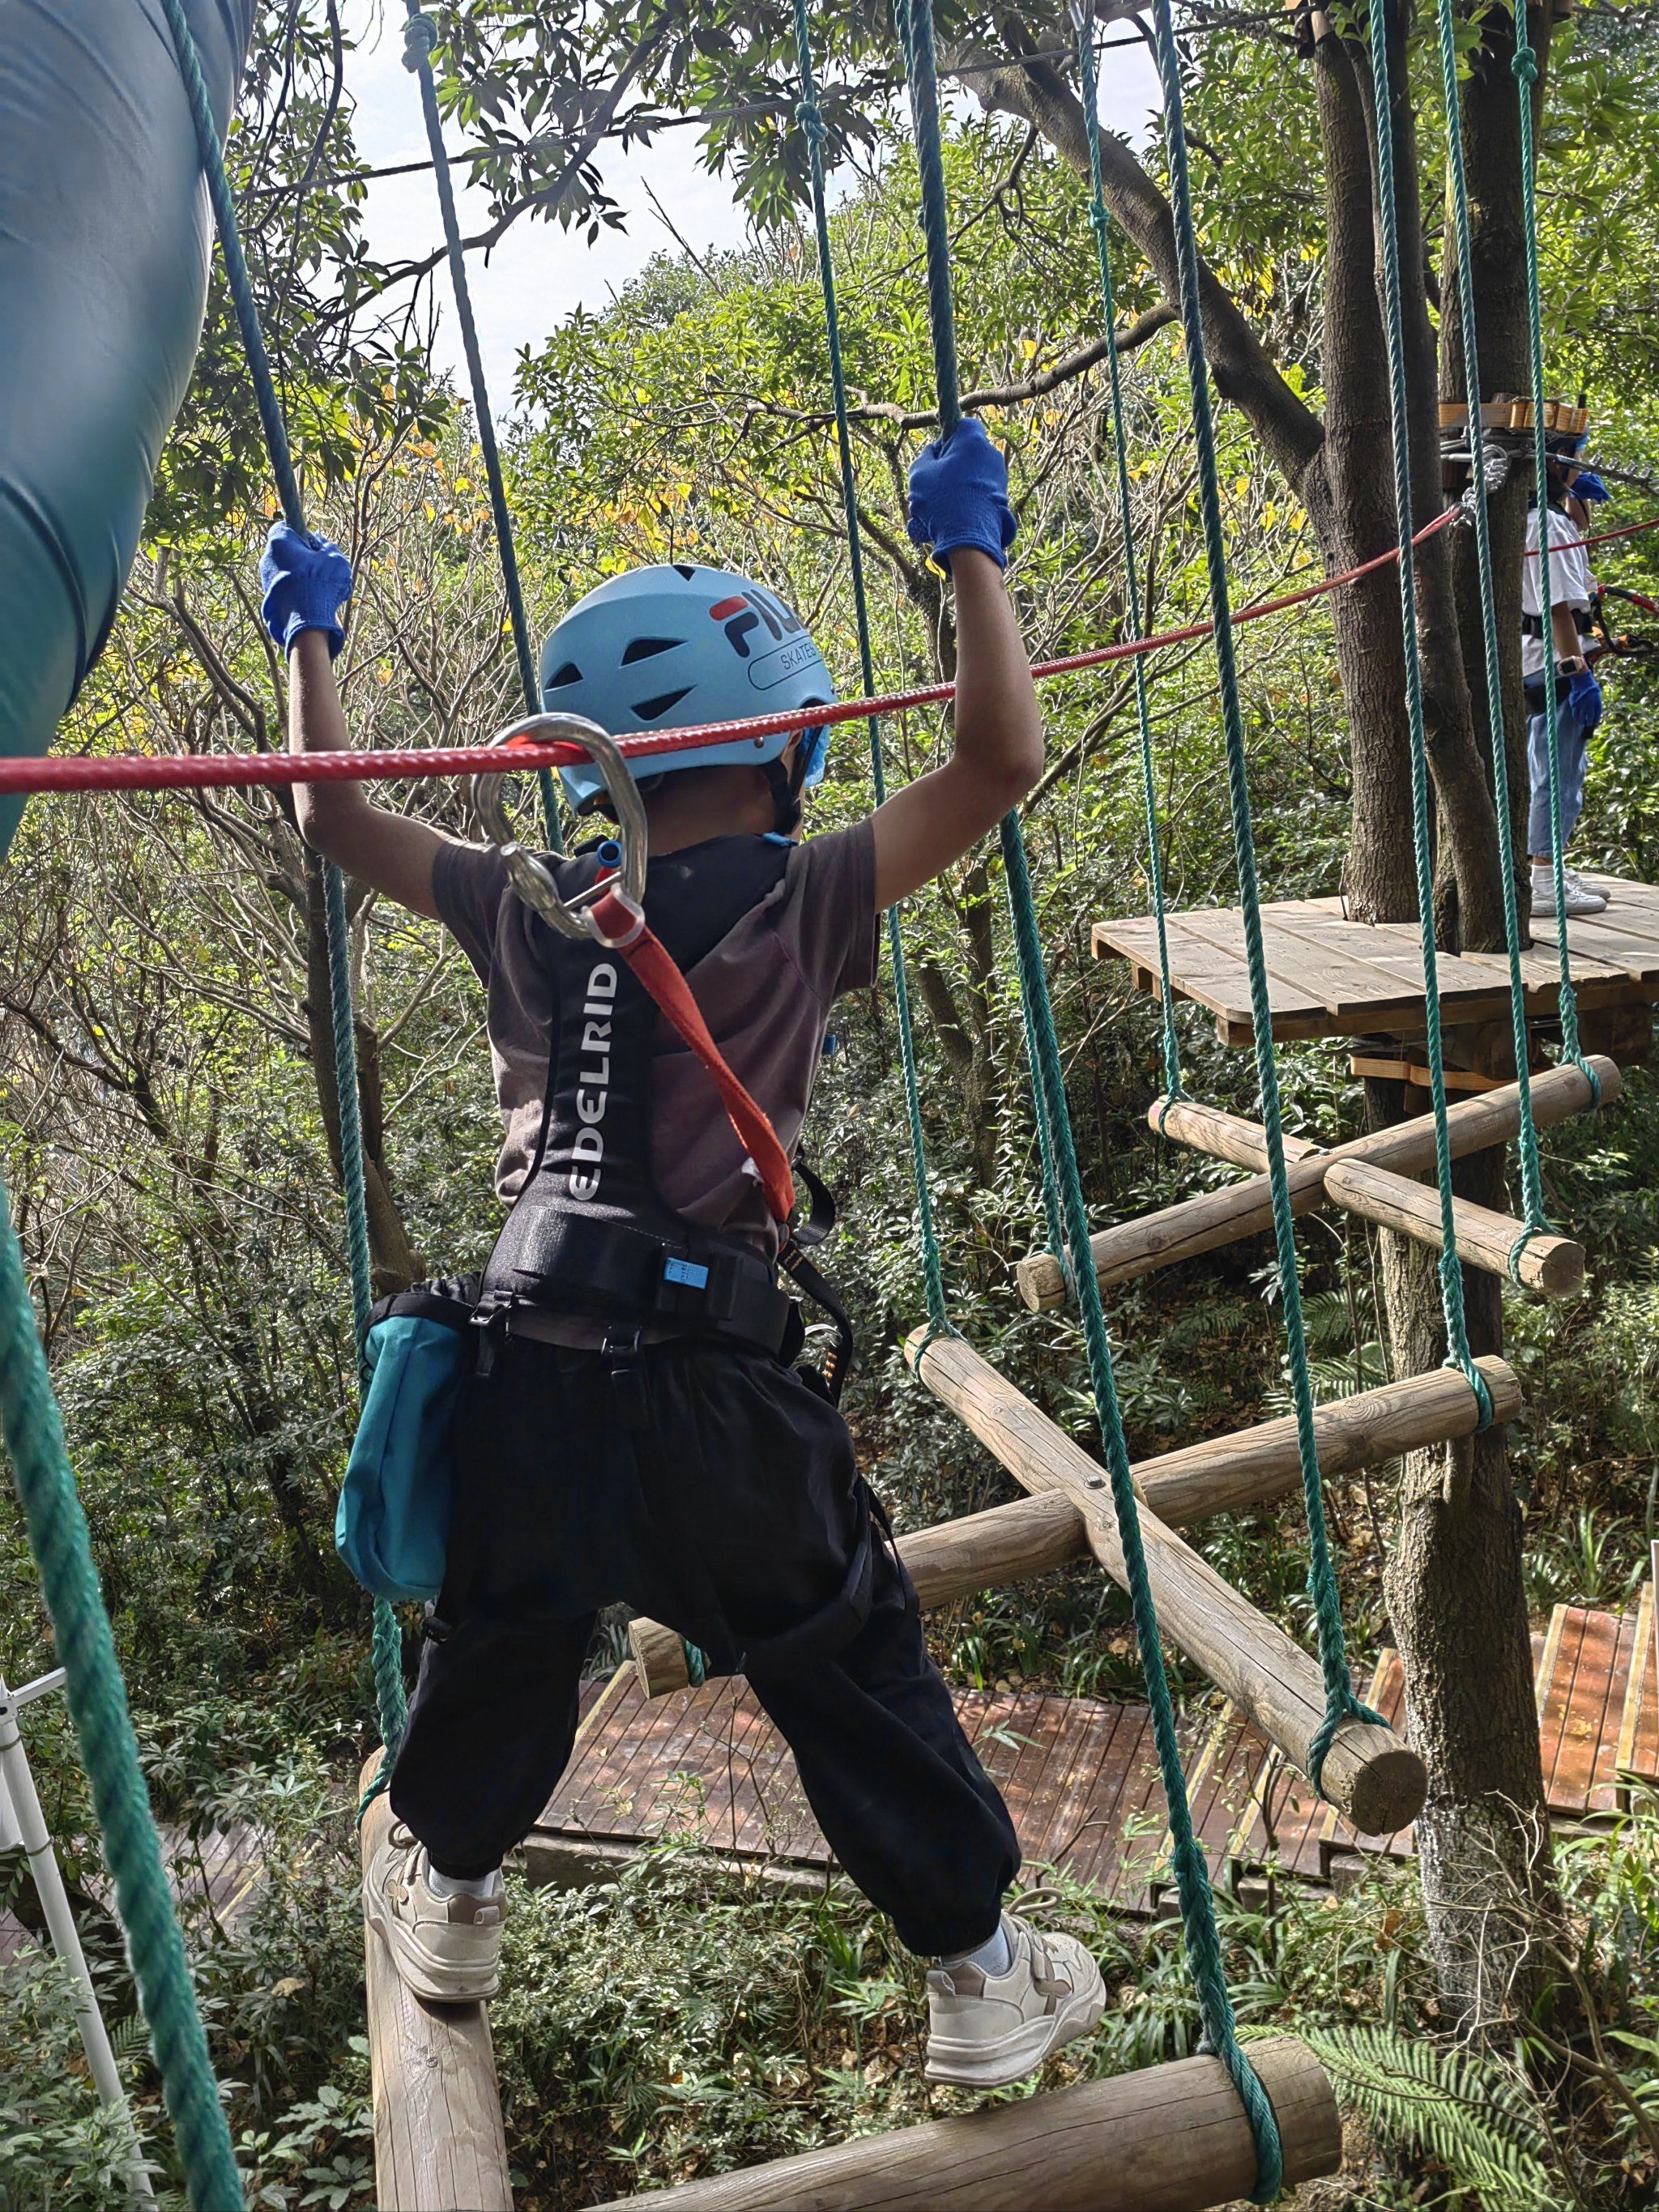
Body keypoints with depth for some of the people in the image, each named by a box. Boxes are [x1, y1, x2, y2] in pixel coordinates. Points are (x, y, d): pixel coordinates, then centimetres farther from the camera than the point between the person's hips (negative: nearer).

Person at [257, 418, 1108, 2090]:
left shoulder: (526, 910, 2)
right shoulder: (798, 905, -11)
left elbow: (335, 819, 16)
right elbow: (1001, 762, -11)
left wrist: (306, 637, 29)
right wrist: (969, 549, 1)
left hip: (527, 1375, 4)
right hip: (713, 1396, -4)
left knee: (497, 1650, 27)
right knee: (854, 1675, 14)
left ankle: (445, 1900, 53)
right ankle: (981, 1976, 30)